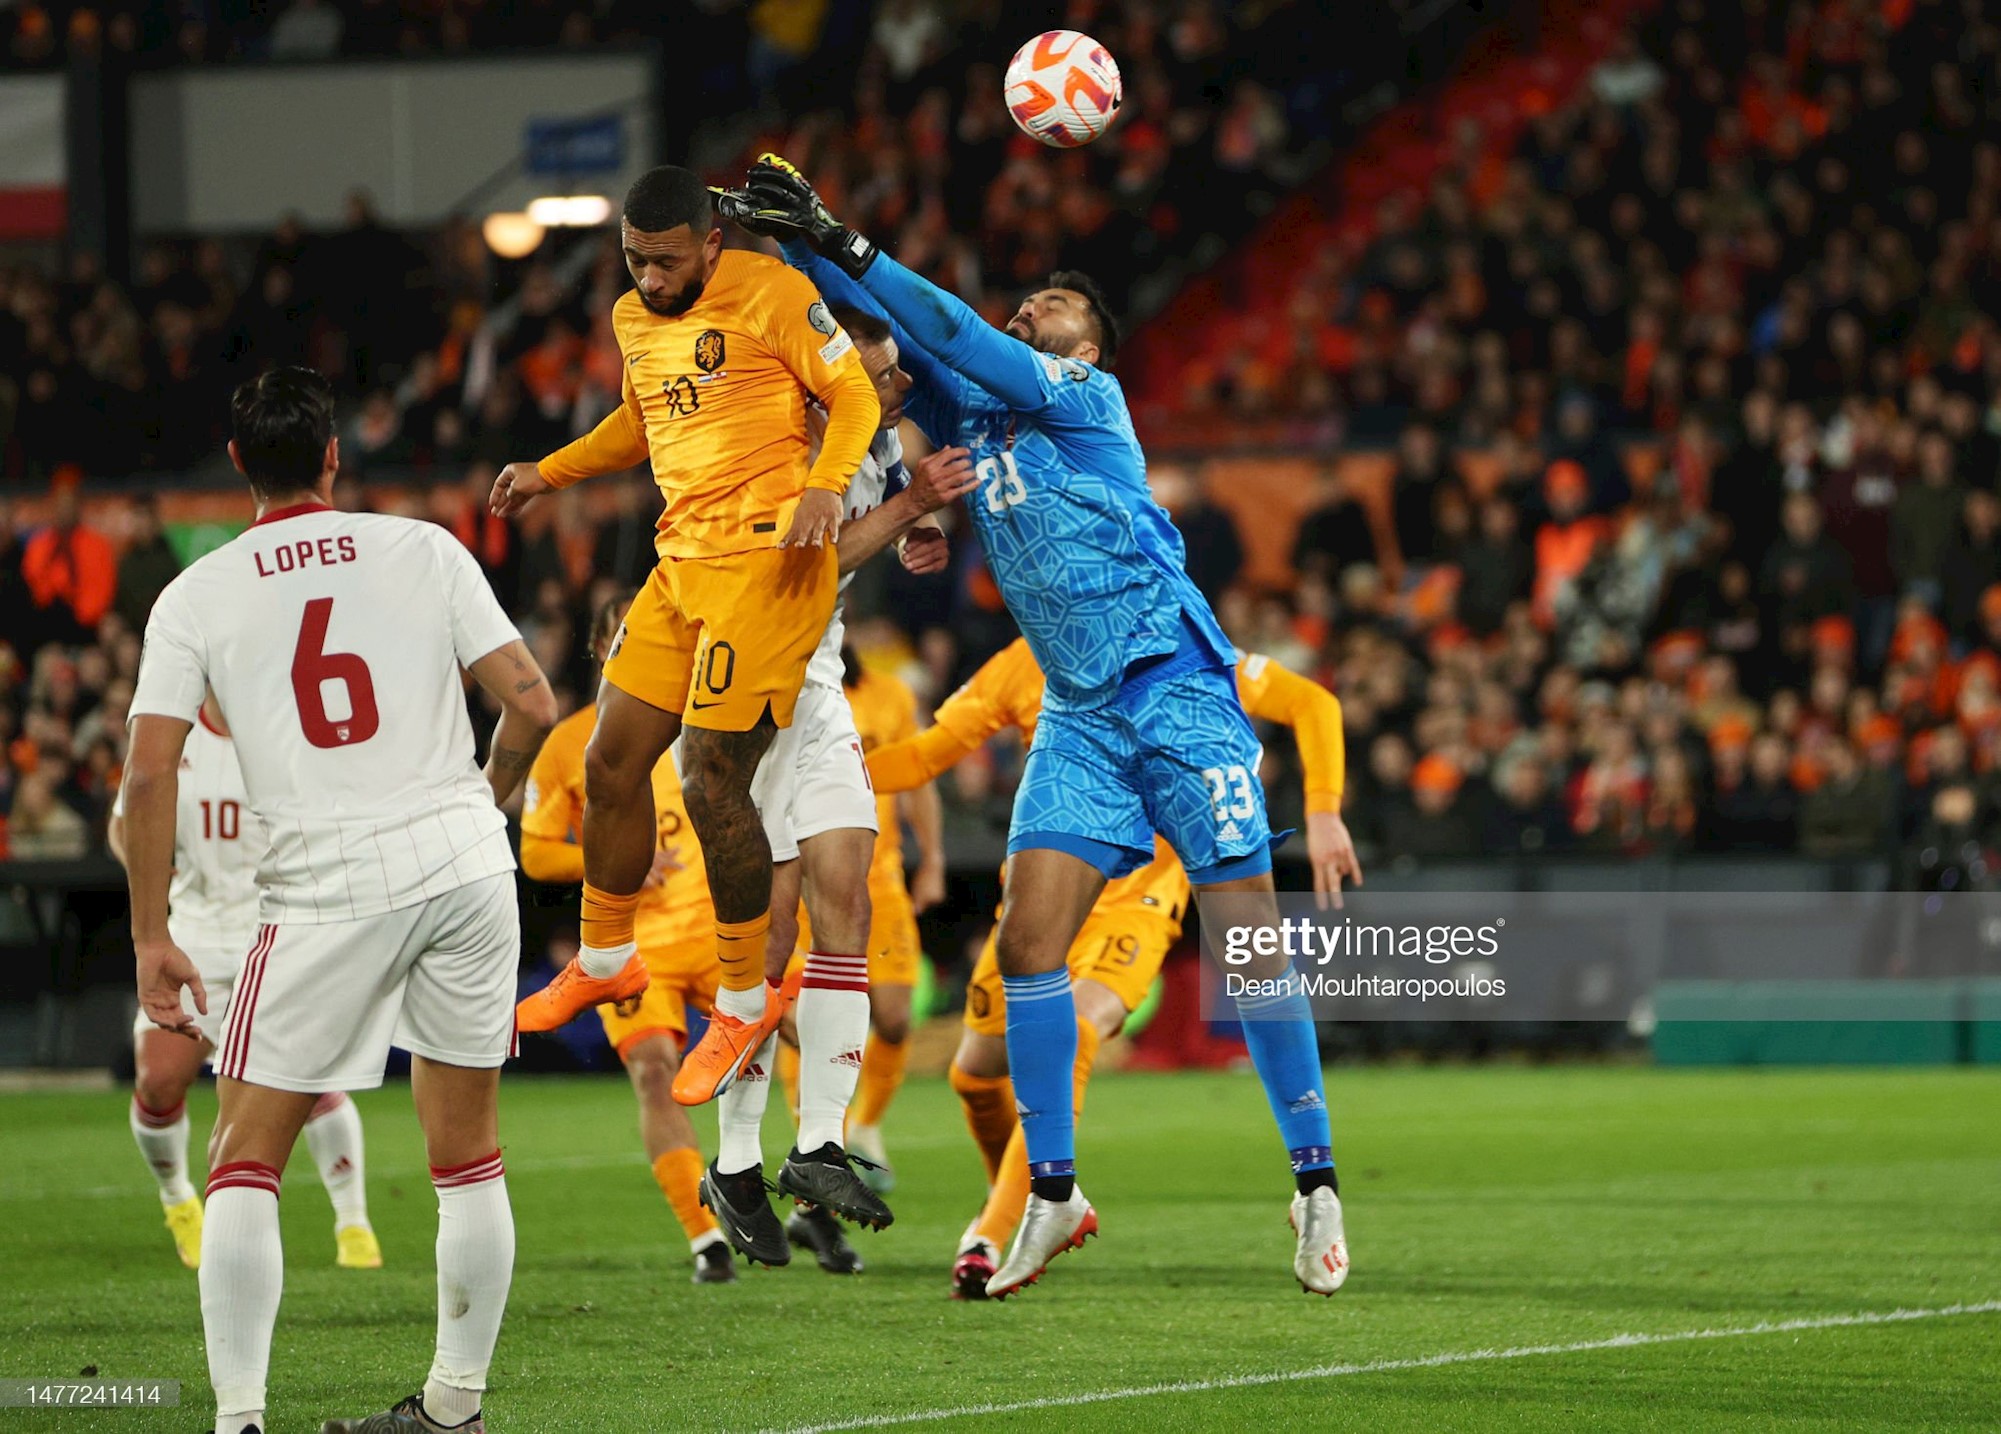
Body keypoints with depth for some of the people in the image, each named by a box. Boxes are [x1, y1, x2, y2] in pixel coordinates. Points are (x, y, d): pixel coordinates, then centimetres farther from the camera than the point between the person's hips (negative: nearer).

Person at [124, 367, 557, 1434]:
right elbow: (531, 707, 3)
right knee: (468, 1159, 13)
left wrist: (150, 940, 4)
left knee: (245, 1165, 5)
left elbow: (149, 774, -3)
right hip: (465, 866, 2)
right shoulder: (424, 550, 7)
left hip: (326, 890, -2)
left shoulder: (195, 596, 5)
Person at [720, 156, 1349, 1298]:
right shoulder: (970, 421, 14)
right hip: (1081, 718, 6)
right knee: (1030, 938, -8)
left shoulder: (1090, 397, -4)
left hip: (1180, 690, -6)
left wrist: (846, 247, -16)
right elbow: (894, 343, 10)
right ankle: (1053, 1194, 0)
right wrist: (794, 244, -3)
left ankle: (1317, 1183, 4)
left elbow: (964, 345, -15)